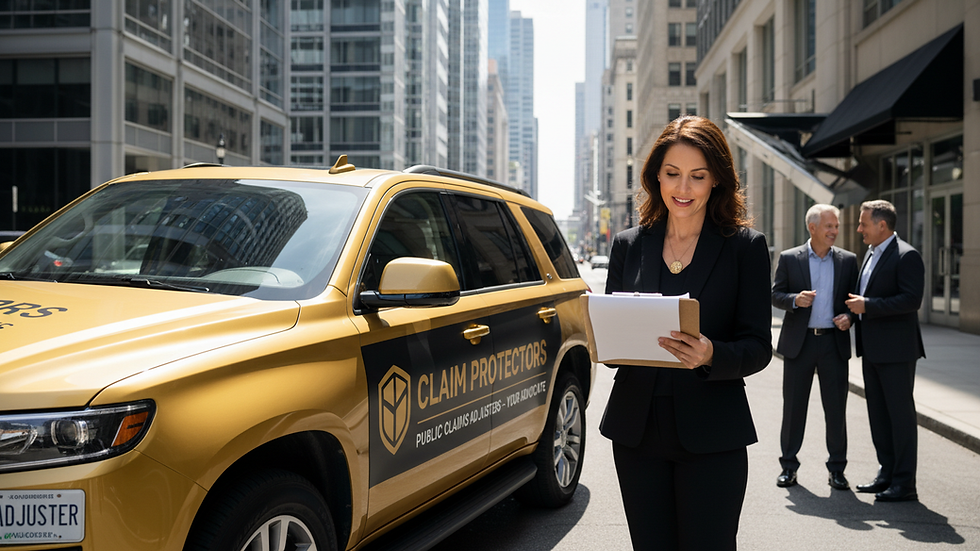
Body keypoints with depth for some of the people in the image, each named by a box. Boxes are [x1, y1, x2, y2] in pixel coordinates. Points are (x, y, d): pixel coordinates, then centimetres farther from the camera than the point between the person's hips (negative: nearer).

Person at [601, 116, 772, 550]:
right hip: (637, 428, 3)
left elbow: (758, 347, -3)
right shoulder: (628, 245, 8)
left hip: (711, 434, -2)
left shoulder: (745, 246, 0)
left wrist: (710, 355, -23)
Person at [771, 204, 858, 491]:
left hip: (834, 341, 1)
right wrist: (795, 300, -18)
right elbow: (775, 294, 2)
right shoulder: (789, 258, 3)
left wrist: (849, 316, -9)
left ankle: (837, 469, 15)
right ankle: (789, 465, 16)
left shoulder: (848, 260, 7)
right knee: (793, 405, 5)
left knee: (836, 407, 4)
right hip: (799, 341, -1)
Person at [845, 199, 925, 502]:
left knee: (901, 413, -3)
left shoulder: (906, 256, -13)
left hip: (896, 349, -9)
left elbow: (912, 299, -22)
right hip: (872, 349, 9)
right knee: (878, 413, 14)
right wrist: (856, 309, 8)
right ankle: (887, 473, 24)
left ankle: (905, 483, 4)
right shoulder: (871, 254, 15)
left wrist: (868, 305, -21)